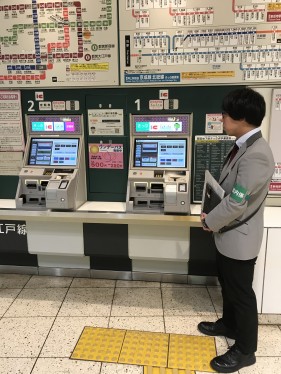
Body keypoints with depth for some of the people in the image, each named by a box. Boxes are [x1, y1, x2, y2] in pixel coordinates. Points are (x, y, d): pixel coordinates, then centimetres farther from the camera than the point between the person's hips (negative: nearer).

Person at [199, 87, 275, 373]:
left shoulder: (256, 155, -28)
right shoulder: (244, 146, 5)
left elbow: (236, 202, -27)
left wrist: (209, 221, -11)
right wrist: (214, 217, 5)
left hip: (239, 237, -9)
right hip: (229, 233, 9)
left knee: (241, 292, 8)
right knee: (227, 283, 25)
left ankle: (245, 350, 29)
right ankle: (229, 324, 47)